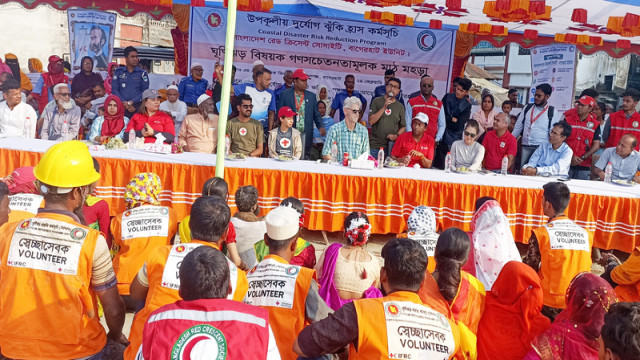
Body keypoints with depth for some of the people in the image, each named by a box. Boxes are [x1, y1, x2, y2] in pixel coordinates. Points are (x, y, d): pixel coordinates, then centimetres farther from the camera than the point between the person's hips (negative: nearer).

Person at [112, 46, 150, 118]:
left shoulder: (142, 73, 8)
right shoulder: (118, 72, 12)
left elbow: (145, 92, 1)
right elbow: (114, 90, 6)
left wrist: (131, 102, -9)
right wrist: (125, 103, -8)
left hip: (137, 107, -1)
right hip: (121, 107, 1)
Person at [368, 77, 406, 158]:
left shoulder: (400, 106, 9)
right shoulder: (377, 101, 3)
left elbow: (403, 126, 12)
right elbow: (371, 121, -6)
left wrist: (396, 135, -7)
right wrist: (384, 108, -13)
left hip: (391, 146, 2)